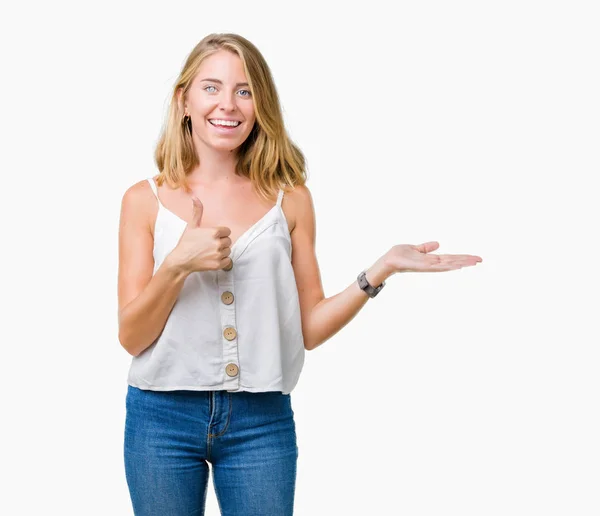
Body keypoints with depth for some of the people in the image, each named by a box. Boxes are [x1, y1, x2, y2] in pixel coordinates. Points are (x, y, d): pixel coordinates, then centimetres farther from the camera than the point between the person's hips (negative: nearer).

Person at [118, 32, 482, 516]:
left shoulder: (289, 198, 1)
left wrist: (382, 269, -9)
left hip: (262, 421, 0)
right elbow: (131, 336, -4)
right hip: (162, 418, 0)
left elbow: (309, 328, 1)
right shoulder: (145, 200, 0)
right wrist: (177, 264, -19)